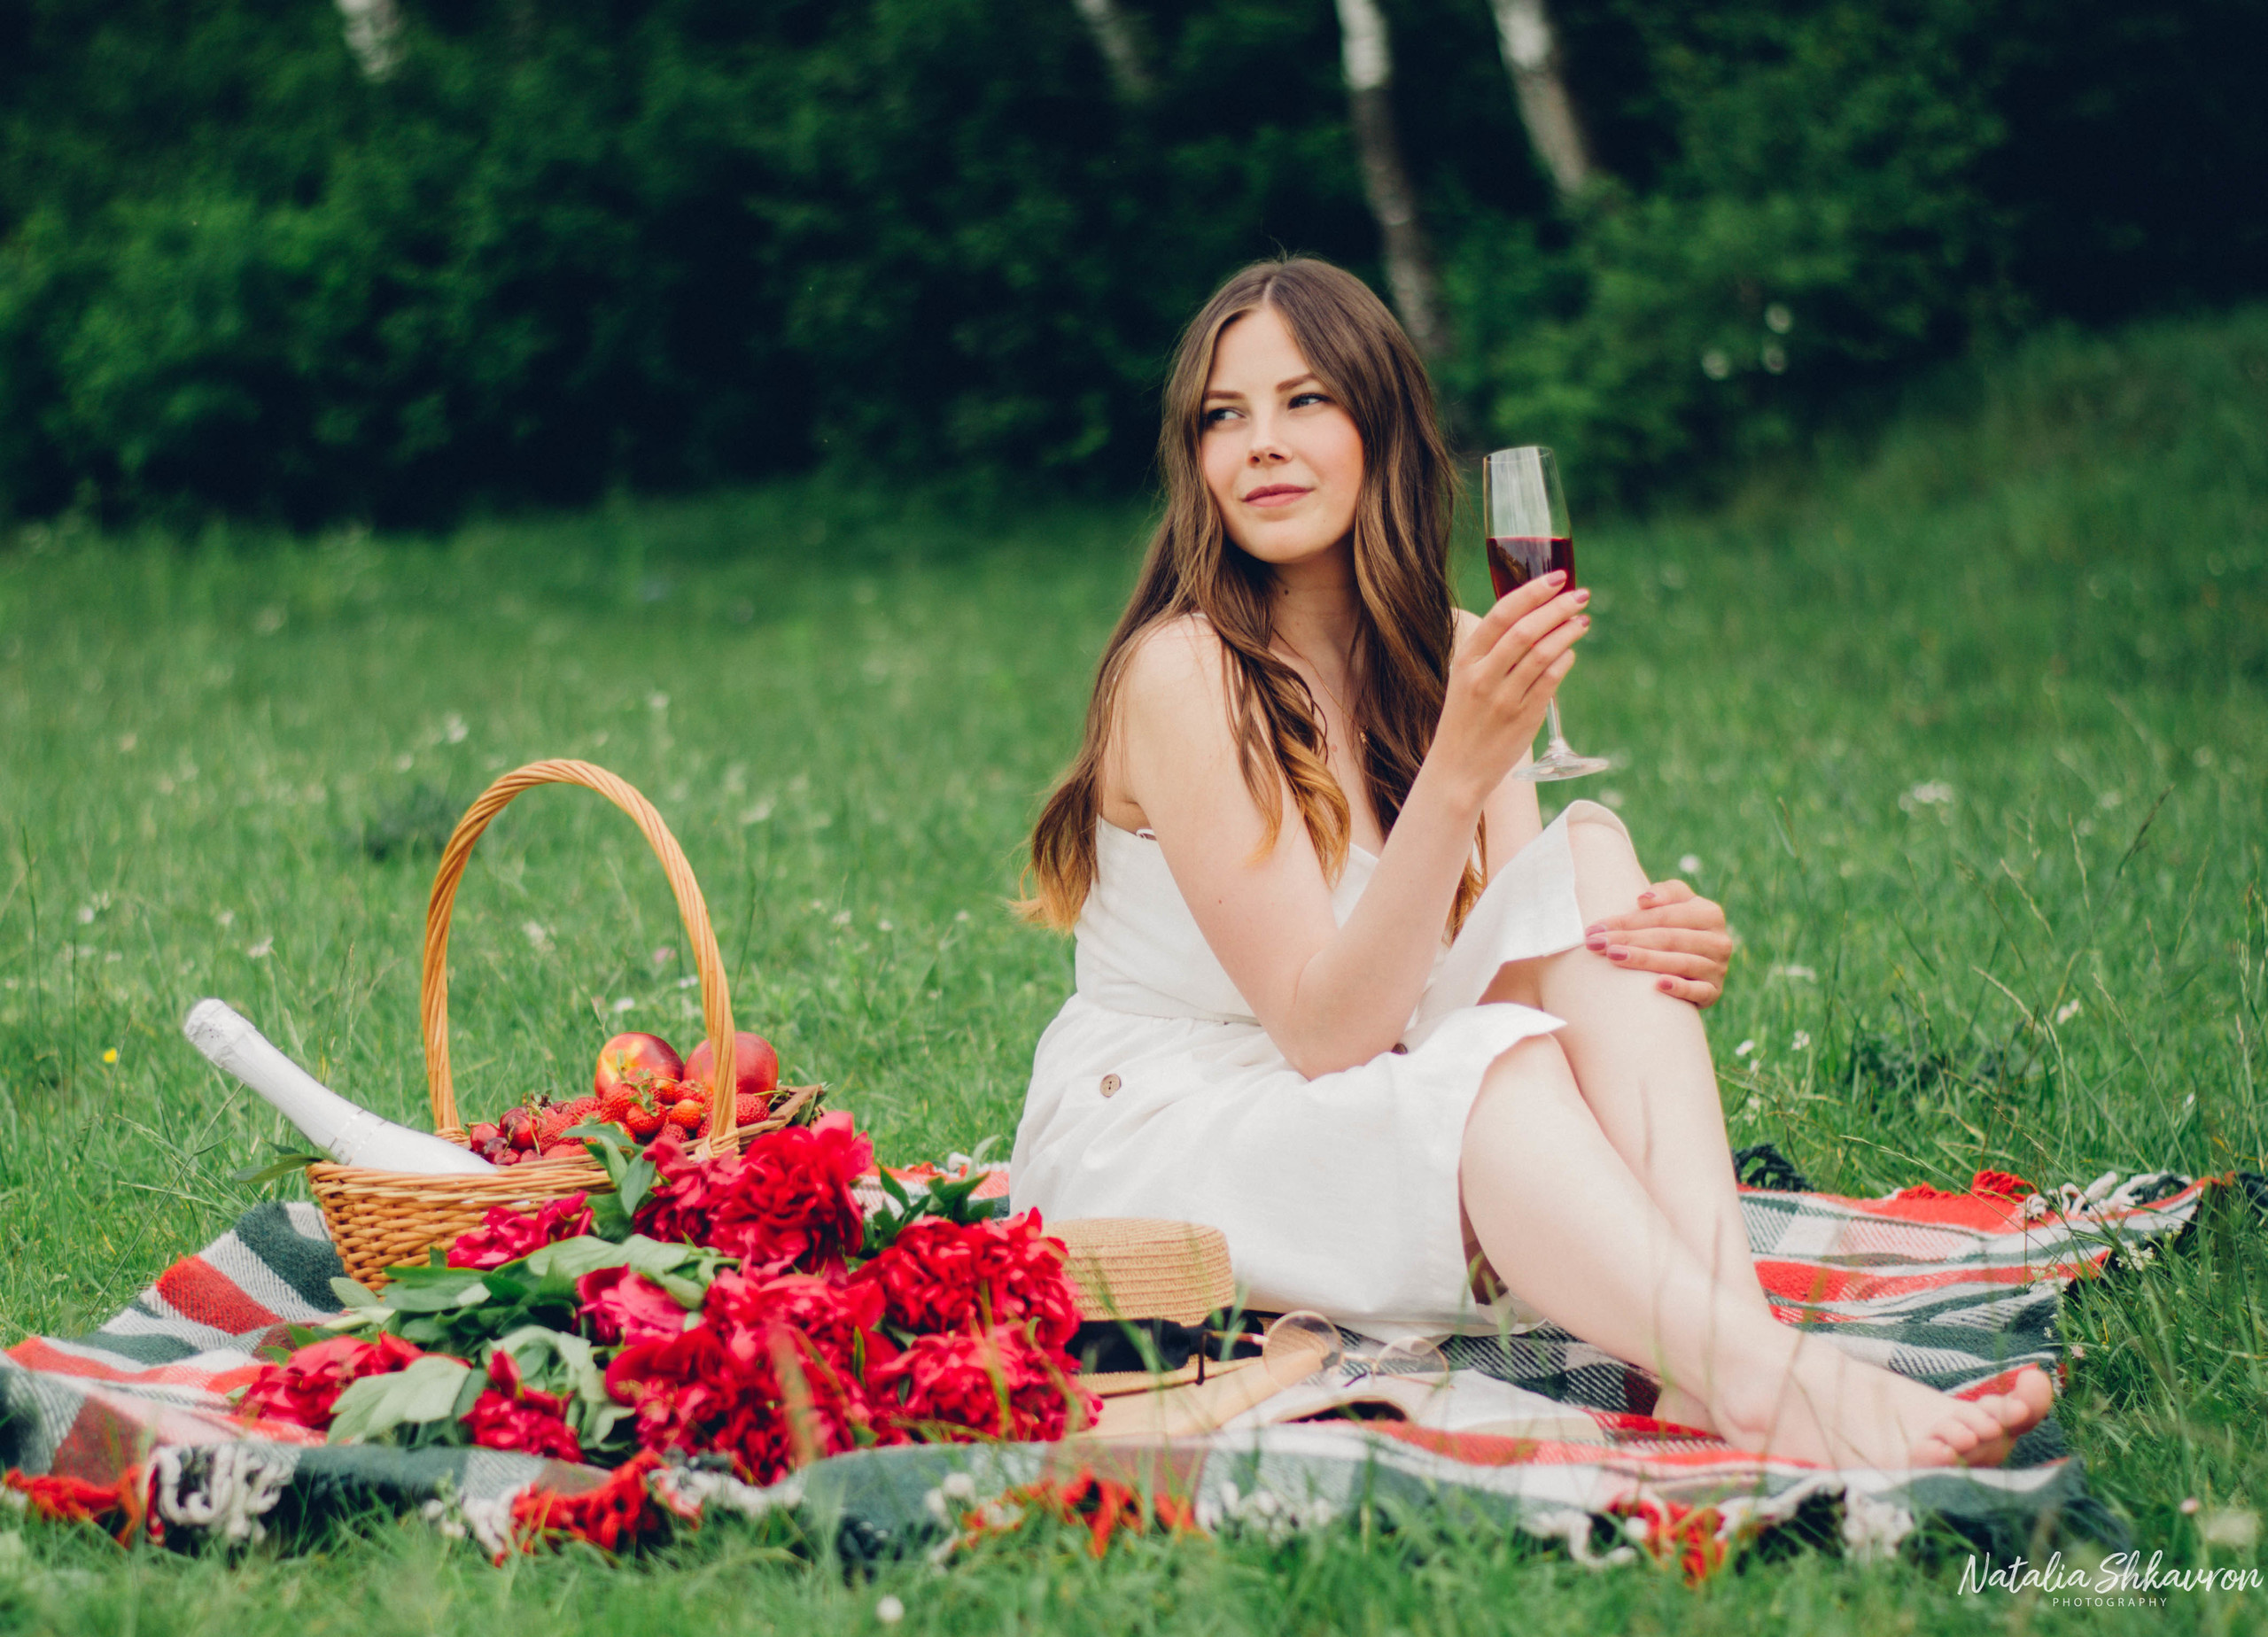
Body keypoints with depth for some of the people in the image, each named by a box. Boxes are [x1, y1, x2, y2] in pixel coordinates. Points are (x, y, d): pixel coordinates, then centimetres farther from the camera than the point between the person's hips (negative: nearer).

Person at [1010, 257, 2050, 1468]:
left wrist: (1664, 961, -26)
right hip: (1147, 1142, -6)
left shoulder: (1451, 654, 3)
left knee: (1588, 859, -19)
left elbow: (1520, 974, -3)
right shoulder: (1182, 673, -18)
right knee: (1489, 1065, -35)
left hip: (1376, 1126, 6)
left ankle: (1717, 1340, -38)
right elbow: (1322, 1029, -24)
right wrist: (1456, 771, -35)